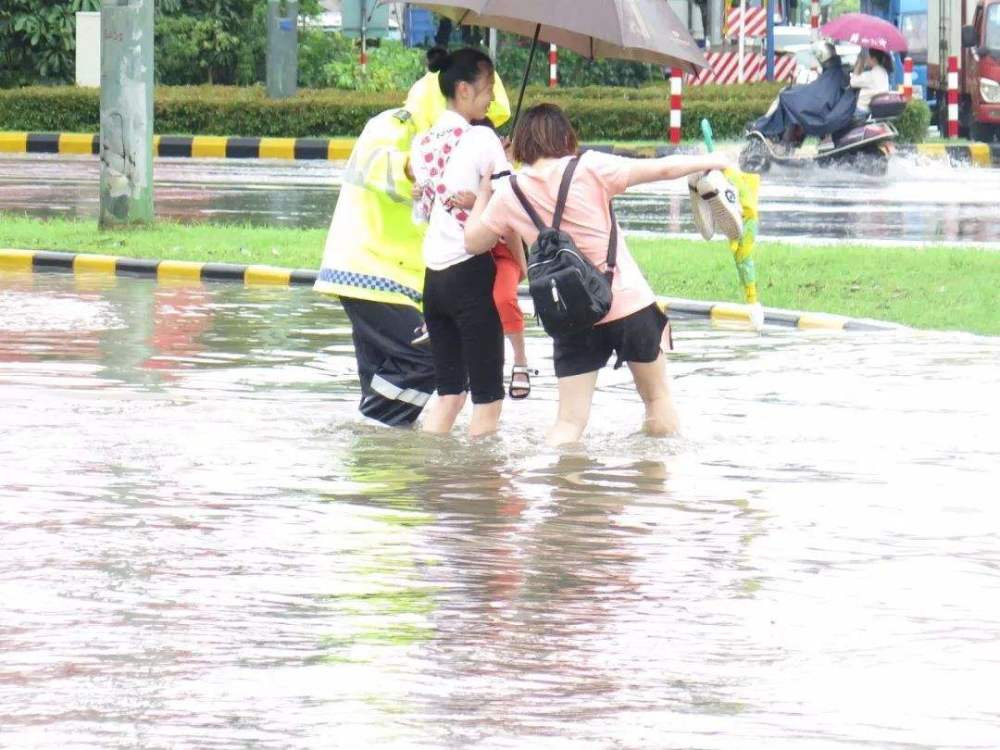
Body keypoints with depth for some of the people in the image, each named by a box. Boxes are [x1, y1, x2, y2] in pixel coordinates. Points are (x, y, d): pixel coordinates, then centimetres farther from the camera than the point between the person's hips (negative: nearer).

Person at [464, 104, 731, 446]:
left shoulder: (509, 194, -1)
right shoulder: (589, 169, -8)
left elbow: (473, 241, 11)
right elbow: (662, 169, -1)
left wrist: (484, 193, 25)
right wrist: (708, 161, 17)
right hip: (630, 304, -2)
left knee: (569, 422, 4)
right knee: (658, 398, 18)